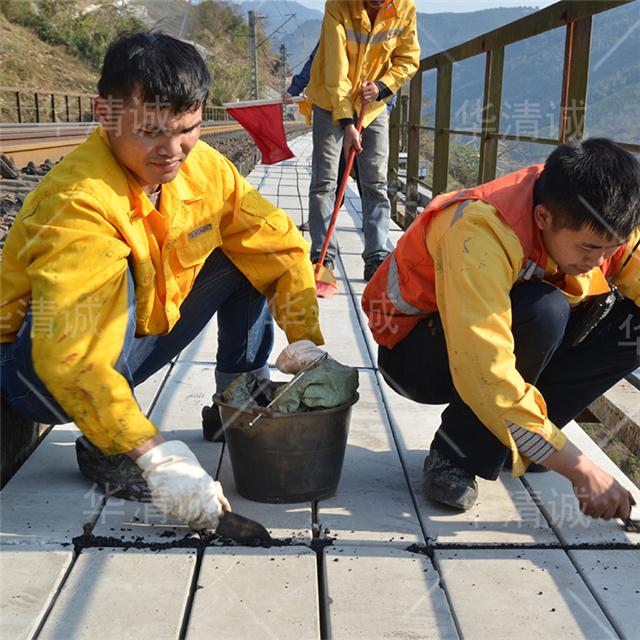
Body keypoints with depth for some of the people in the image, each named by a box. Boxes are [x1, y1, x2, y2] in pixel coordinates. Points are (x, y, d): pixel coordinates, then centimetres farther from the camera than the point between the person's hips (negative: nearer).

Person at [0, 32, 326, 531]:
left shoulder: (204, 167, -12)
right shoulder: (79, 201, -33)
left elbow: (280, 245, -4)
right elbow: (72, 357, -42)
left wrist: (305, 342, -15)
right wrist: (157, 456, -47)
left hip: (139, 339, 6)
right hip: (43, 369, -6)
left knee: (246, 256, -2)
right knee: (116, 277, -35)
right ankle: (105, 450, -16)